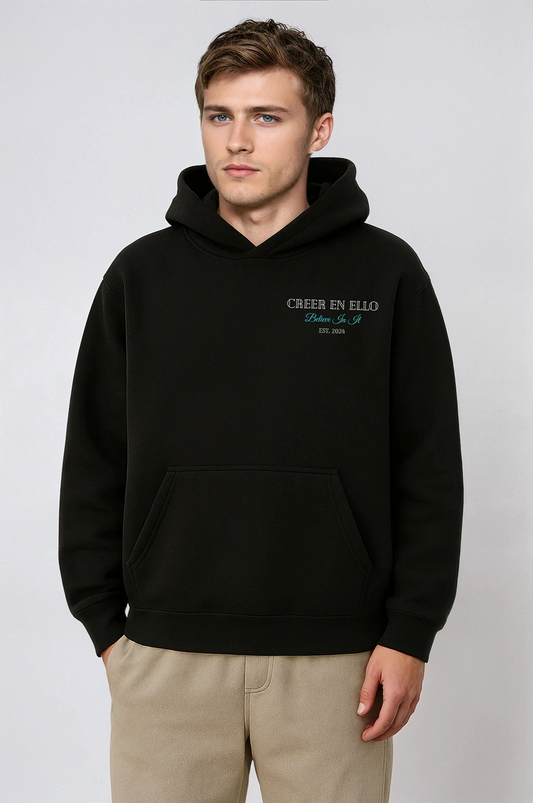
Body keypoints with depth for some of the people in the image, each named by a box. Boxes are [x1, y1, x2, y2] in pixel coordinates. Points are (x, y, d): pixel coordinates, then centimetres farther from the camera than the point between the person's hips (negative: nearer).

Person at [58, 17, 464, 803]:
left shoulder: (385, 273, 0)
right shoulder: (142, 274, 4)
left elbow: (429, 472, 1)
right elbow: (93, 466, 8)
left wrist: (410, 633, -3)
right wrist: (103, 621, 5)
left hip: (335, 659, -1)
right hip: (167, 658, 1)